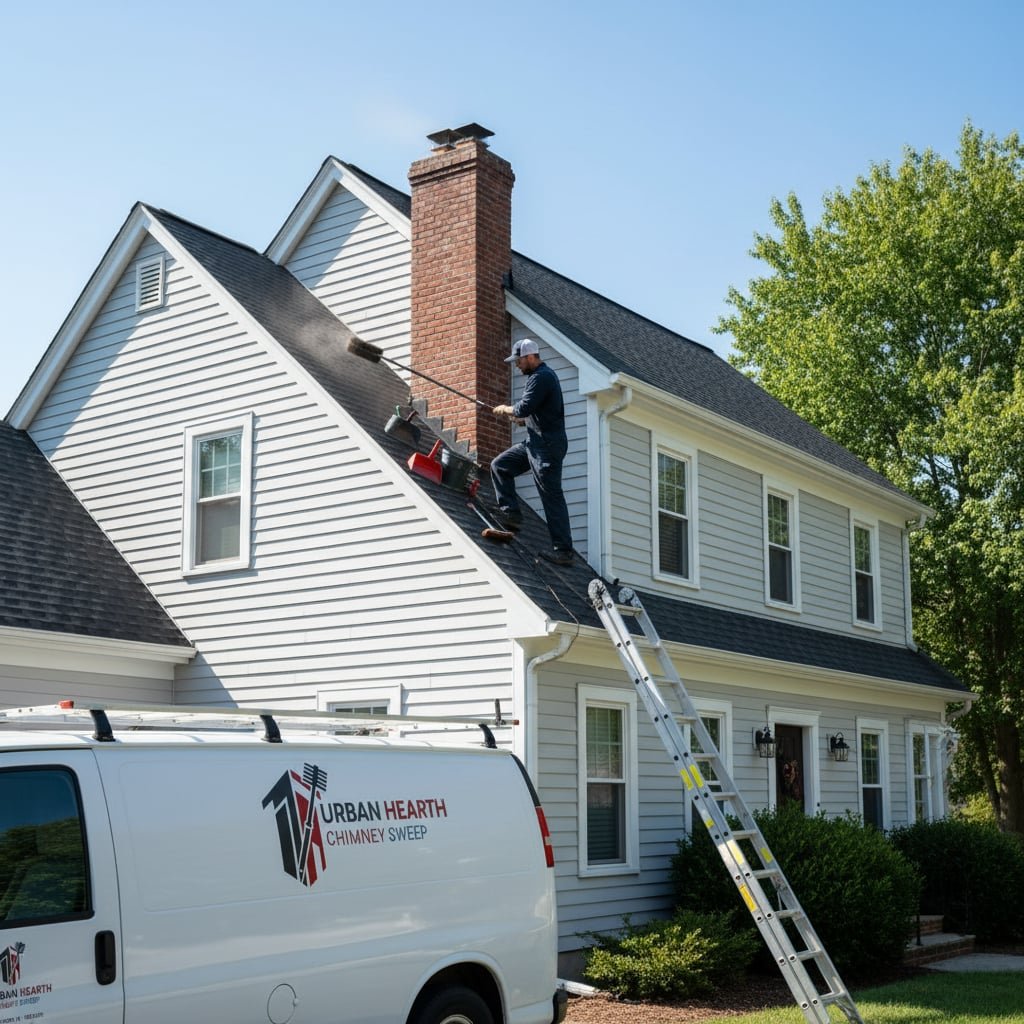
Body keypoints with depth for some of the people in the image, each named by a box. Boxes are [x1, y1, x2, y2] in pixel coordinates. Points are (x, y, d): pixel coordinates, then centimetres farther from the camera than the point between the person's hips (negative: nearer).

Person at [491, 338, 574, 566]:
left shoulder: (541, 377, -15)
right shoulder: (542, 374, 18)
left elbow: (523, 408, -21)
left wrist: (505, 409, -2)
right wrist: (523, 418, 11)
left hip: (547, 445, -11)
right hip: (537, 442, 11)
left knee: (552, 496, -9)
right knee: (500, 466, 13)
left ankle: (563, 550, -7)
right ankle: (510, 511, 13)